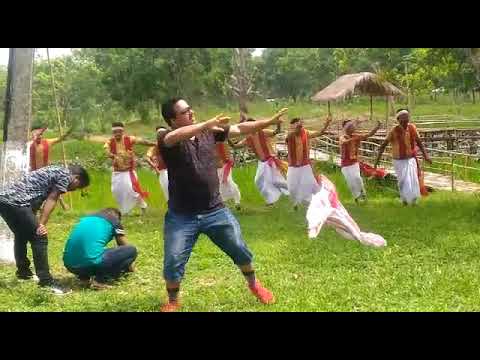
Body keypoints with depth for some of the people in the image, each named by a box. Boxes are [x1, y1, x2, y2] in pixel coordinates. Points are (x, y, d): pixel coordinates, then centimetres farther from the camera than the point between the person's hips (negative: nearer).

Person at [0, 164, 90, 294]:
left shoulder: (53, 171, 29)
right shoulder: (65, 174, 4)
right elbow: (51, 200, -5)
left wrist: (35, 224, 18)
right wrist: (41, 225, -8)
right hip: (16, 202, -10)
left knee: (21, 235, 27)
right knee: (39, 238, -5)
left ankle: (23, 271, 41)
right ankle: (45, 280, -5)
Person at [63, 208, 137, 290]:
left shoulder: (86, 218, 28)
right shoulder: (115, 220, 15)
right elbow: (125, 247, 26)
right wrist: (130, 267, 47)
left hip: (70, 265, 7)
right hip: (91, 264, -7)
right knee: (132, 250, 8)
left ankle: (84, 277, 11)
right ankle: (99, 280, -4)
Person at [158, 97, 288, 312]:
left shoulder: (210, 132, 3)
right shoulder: (168, 139, -12)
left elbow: (240, 129, 6)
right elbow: (175, 137, -36)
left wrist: (270, 122, 1)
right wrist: (206, 124, -42)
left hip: (215, 211, 4)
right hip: (182, 216, -3)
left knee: (240, 251, 13)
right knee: (173, 262, -5)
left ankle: (254, 285, 40)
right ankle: (173, 302, 23)